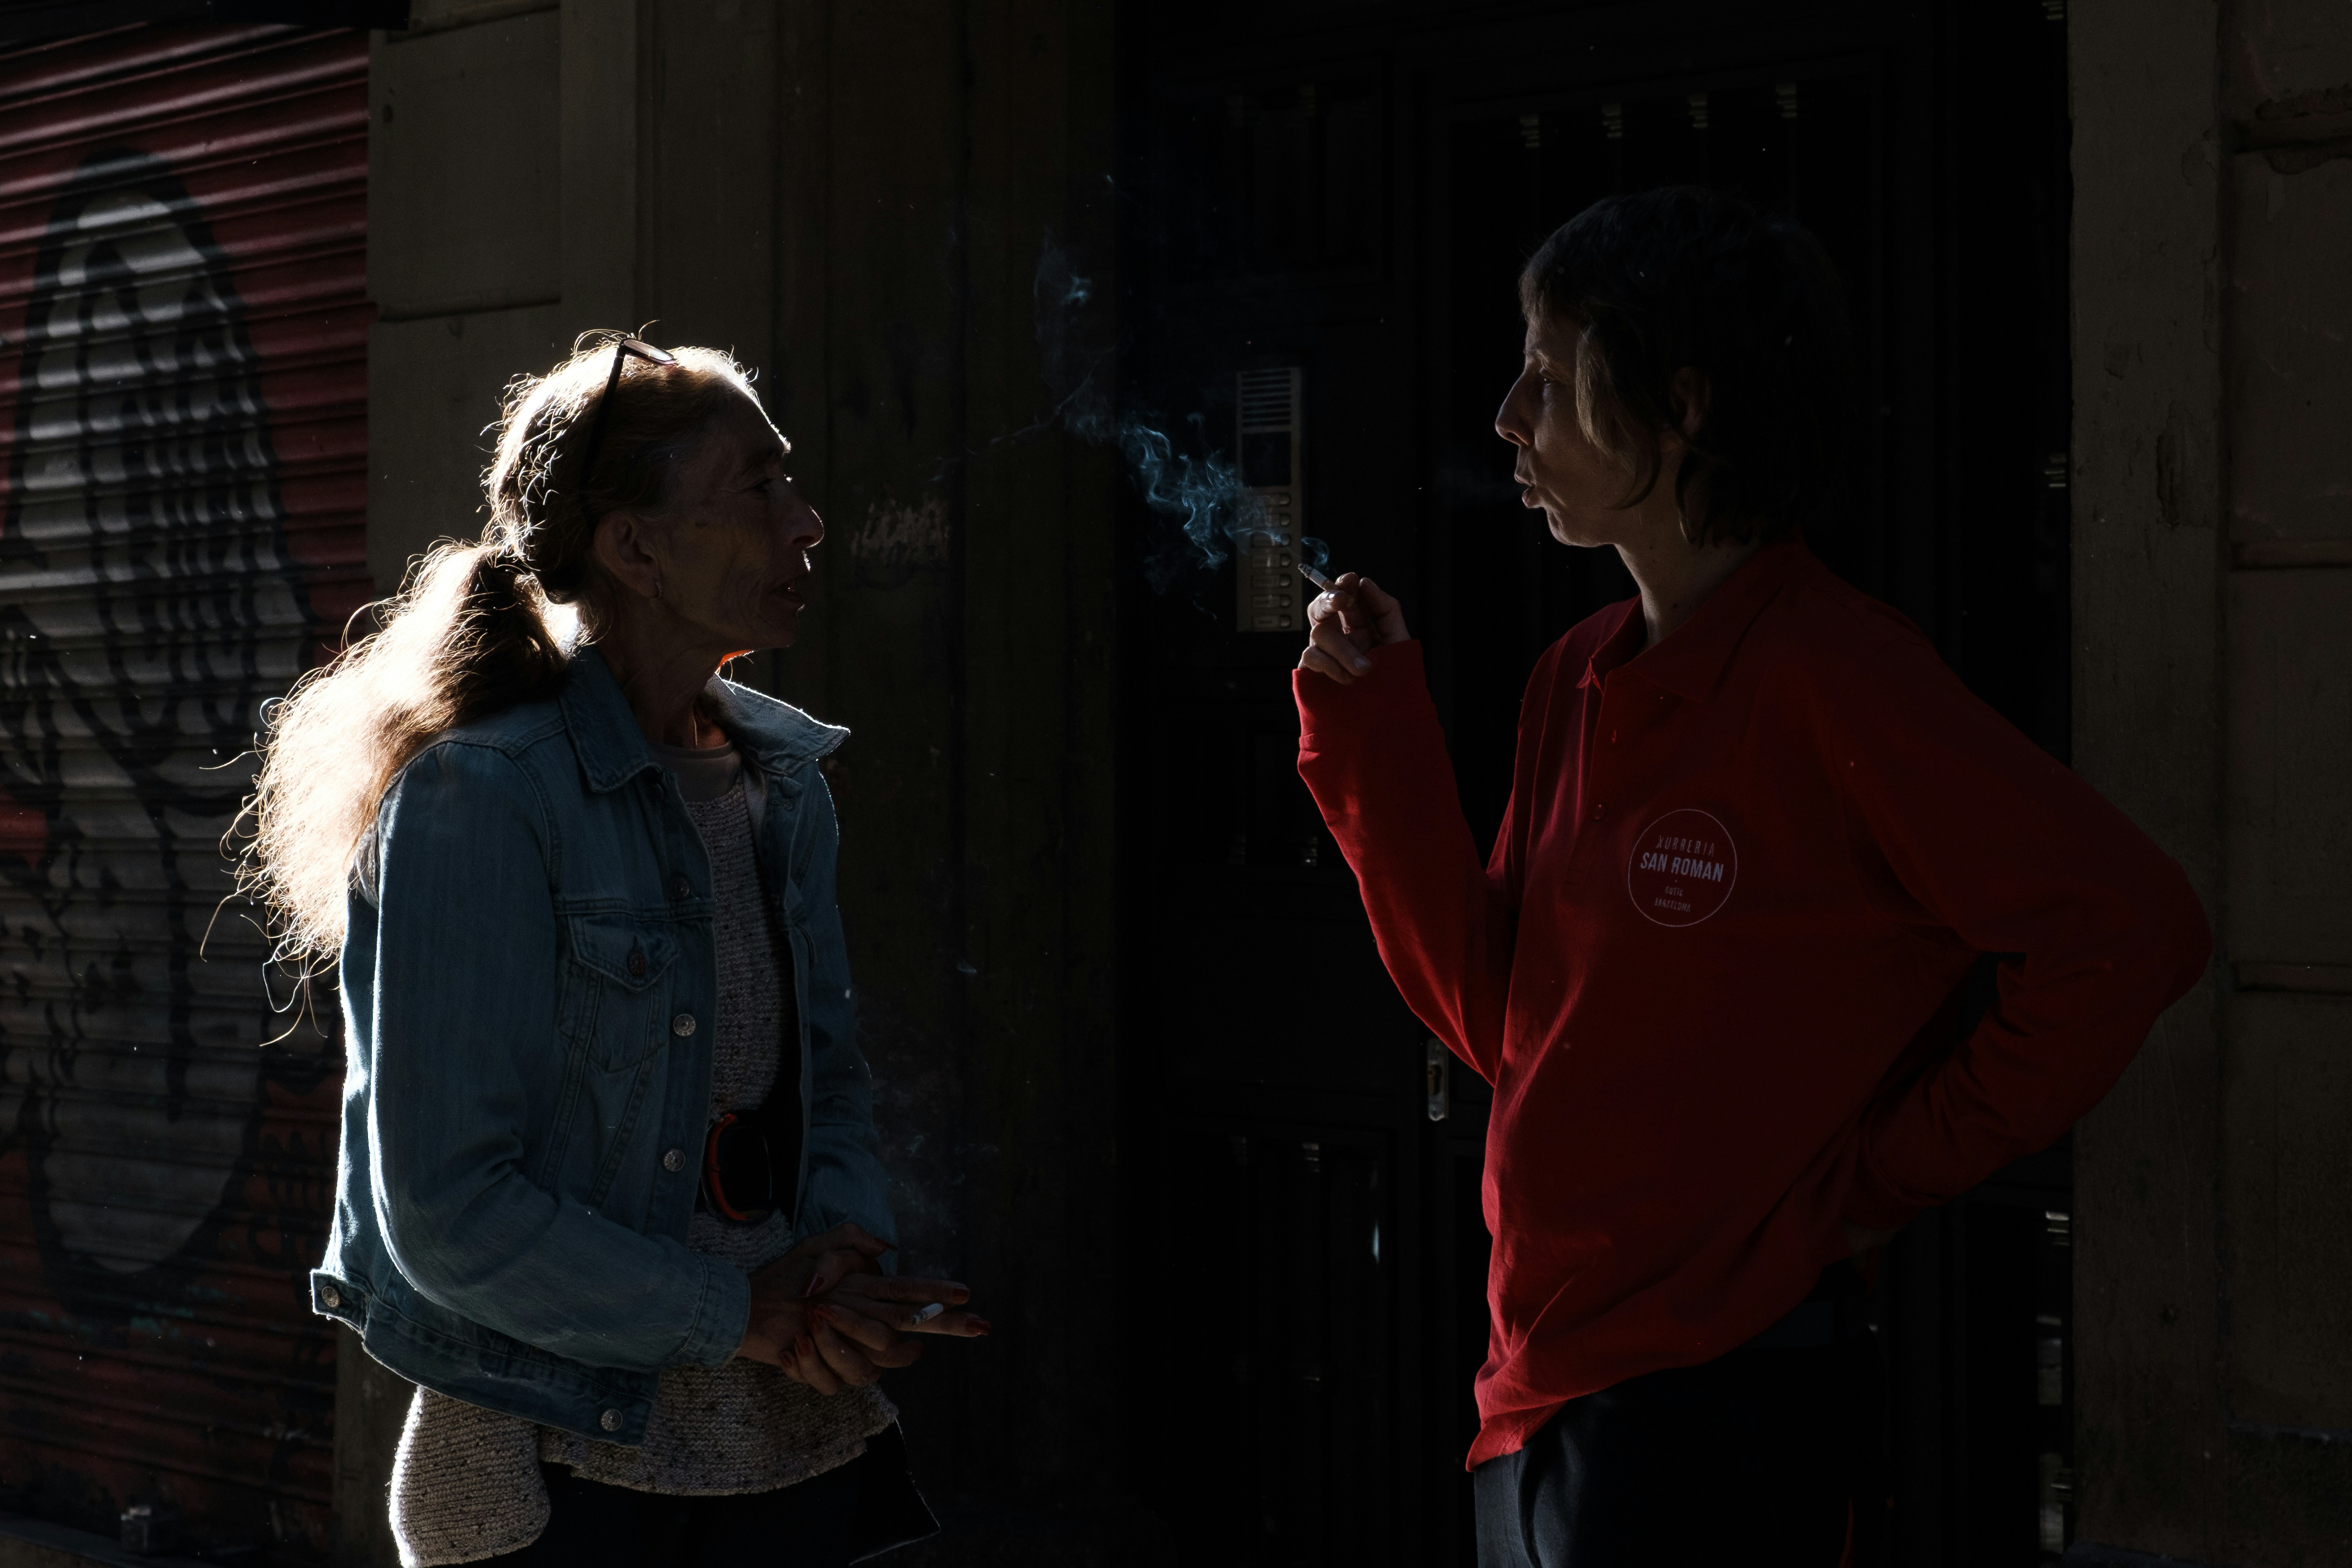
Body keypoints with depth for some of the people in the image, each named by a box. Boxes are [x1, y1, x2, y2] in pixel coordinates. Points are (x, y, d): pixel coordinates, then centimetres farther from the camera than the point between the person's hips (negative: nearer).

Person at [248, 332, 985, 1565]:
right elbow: (449, 1212, -18)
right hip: (566, 1465, -6)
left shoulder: (784, 777, 6)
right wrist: (736, 1312, -15)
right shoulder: (476, 801, -16)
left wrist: (843, 1261, -5)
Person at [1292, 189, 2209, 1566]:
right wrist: (1371, 734, 2)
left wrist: (1889, 1170, -12)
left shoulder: (1827, 677, -15)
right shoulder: (1579, 681, 8)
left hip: (1716, 1396, -7)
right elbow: (1499, 1023, 7)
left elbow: (2133, 927, -20)